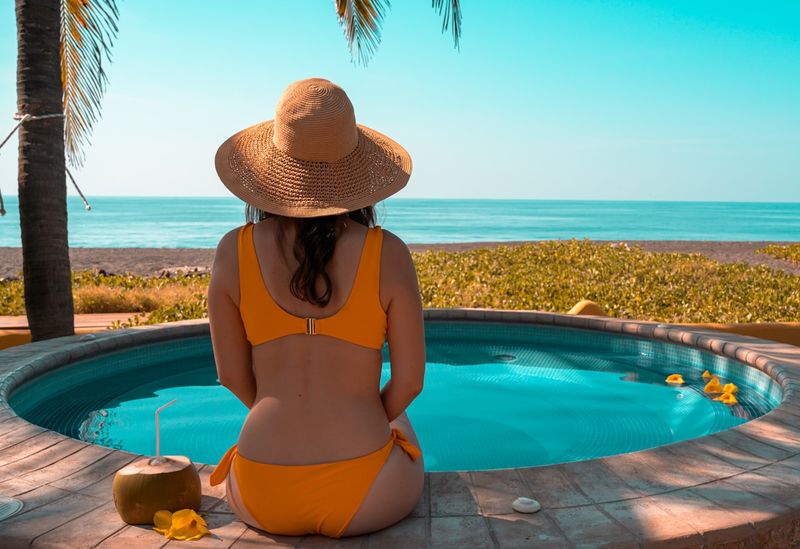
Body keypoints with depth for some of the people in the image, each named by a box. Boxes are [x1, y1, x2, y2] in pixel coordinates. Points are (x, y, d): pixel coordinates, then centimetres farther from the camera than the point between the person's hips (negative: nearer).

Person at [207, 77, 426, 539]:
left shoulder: (234, 251, -5)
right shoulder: (388, 253, -10)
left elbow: (232, 375, 3)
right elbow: (409, 382, -4)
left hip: (259, 498, 2)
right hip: (367, 499, -2)